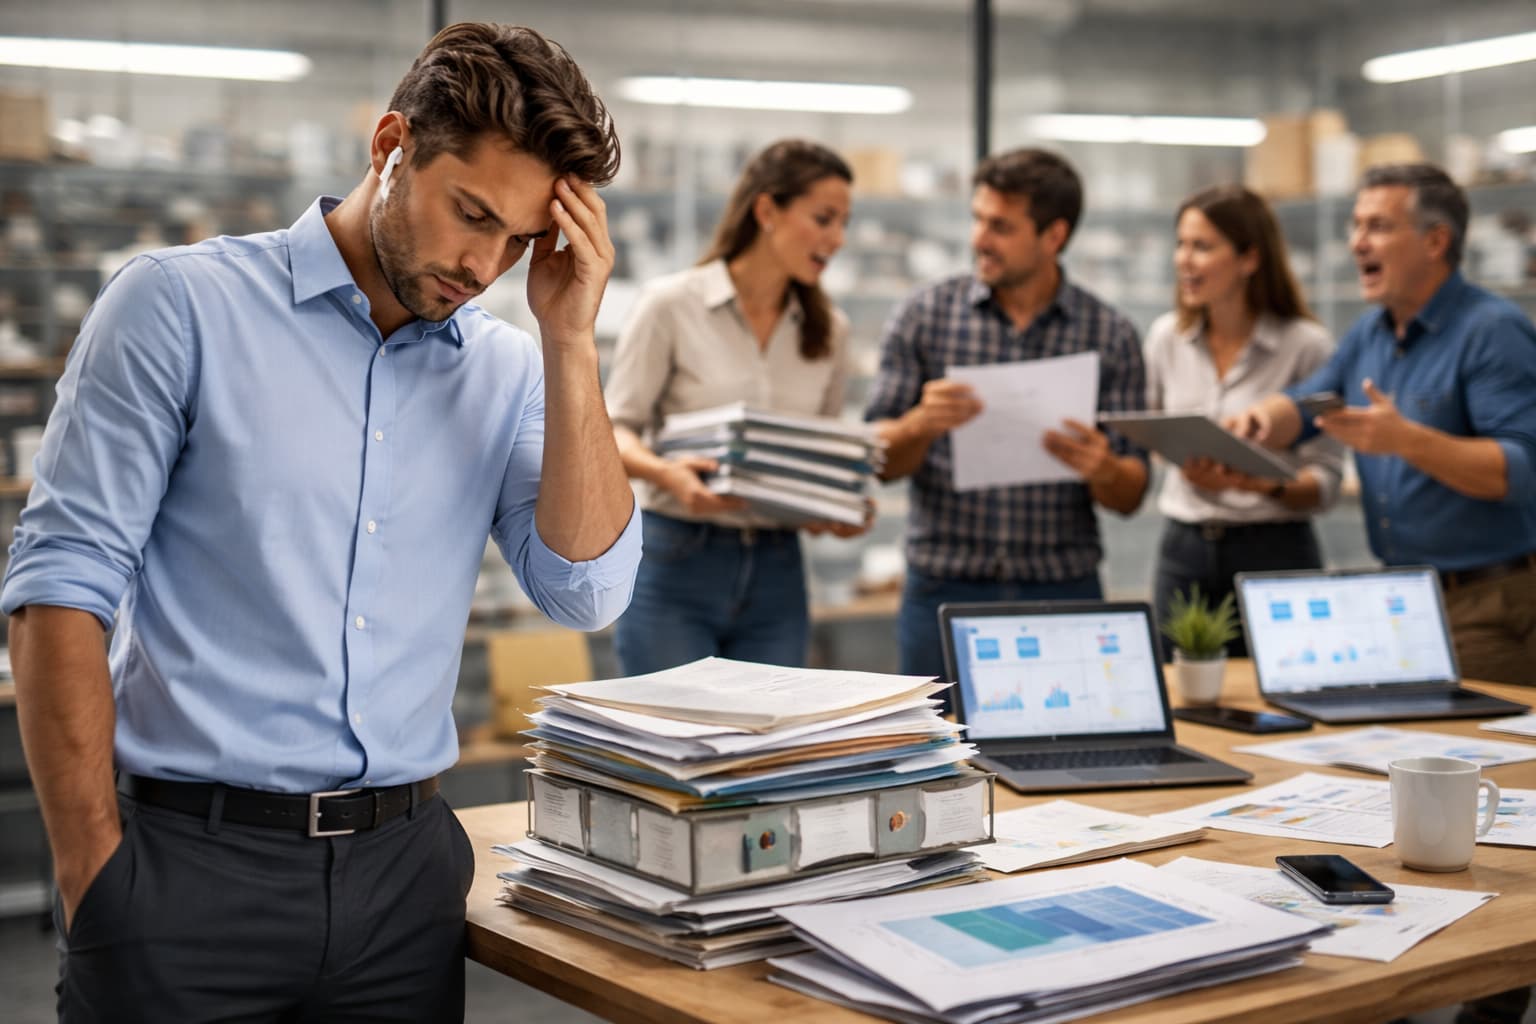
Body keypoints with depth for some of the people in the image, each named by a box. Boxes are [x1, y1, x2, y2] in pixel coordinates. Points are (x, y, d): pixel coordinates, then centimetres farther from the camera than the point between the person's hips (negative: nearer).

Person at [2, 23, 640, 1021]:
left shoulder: (507, 371, 7)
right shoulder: (182, 304, -5)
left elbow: (588, 590, -3)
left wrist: (569, 342, -8)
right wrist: (94, 875, -13)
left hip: (403, 865, 4)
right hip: (193, 862, -4)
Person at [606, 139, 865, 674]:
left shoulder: (828, 330, 8)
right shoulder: (672, 304, -4)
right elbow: (614, 428, -5)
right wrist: (664, 470, -26)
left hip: (777, 576, 4)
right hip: (676, 566, -4)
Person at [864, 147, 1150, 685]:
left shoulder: (1111, 336, 1)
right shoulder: (925, 314, 1)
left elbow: (1130, 497, 2)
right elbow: (879, 459, 0)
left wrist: (1103, 469, -19)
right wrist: (923, 424, -20)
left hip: (1064, 598, 0)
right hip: (945, 593, 0)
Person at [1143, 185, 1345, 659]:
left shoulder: (1307, 344, -8)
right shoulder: (1166, 336, 5)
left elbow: (1325, 480, -8)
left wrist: (1267, 484, -26)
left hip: (1276, 552, -3)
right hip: (1184, 549, 4)